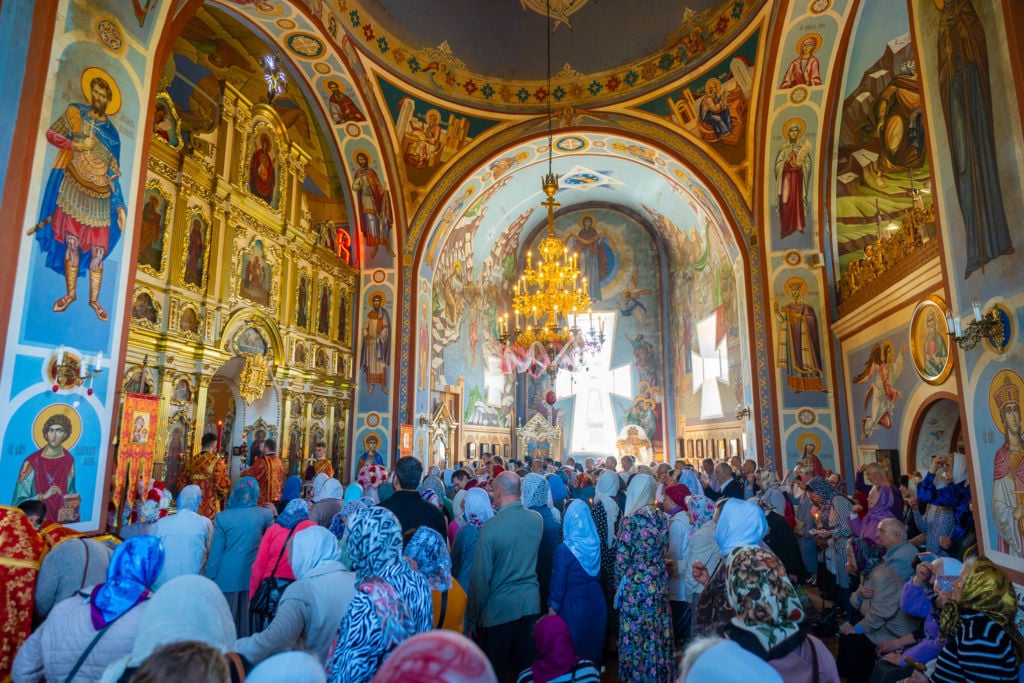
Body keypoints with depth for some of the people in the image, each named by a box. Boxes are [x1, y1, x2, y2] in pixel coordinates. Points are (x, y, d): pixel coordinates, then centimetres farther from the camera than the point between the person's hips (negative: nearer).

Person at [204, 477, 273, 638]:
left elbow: (216, 551, -5)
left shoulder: (222, 518, -8)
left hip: (227, 577, -1)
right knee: (247, 620, 13)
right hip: (253, 576, 1)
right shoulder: (265, 515, -6)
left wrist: (209, 576, 5)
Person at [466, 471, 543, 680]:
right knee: (526, 666, 18)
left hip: (500, 608, -4)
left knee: (495, 671, 13)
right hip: (531, 603, 5)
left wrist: (472, 619, -3)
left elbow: (481, 577, -15)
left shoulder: (491, 526, -20)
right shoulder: (537, 520, -4)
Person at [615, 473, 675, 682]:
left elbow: (622, 558, -13)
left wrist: (619, 584, 0)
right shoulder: (662, 517, 0)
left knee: (636, 633, 7)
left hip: (636, 584, -6)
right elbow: (664, 550, 10)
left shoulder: (631, 518, -17)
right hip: (659, 582, 6)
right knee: (658, 630, 17)